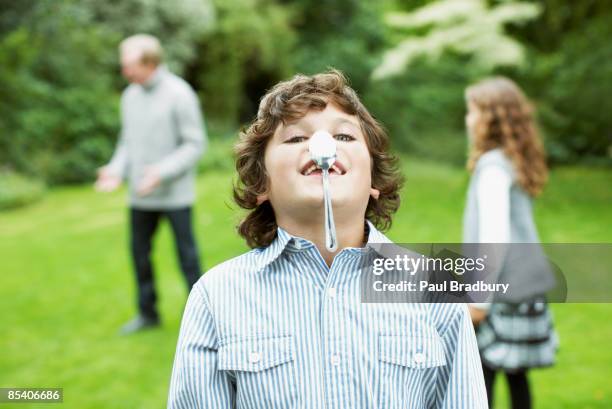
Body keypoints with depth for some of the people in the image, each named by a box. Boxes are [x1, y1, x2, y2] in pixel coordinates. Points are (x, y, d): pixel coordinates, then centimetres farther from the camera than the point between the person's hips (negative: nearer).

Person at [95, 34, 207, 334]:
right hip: (140, 195, 6)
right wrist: (117, 170, -5)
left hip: (175, 194, -6)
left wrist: (162, 171, -22)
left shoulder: (179, 94, -12)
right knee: (139, 252, 12)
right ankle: (147, 313, 28)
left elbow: (195, 144, -12)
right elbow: (127, 141, 13)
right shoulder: (130, 96, 7)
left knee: (187, 255, 3)